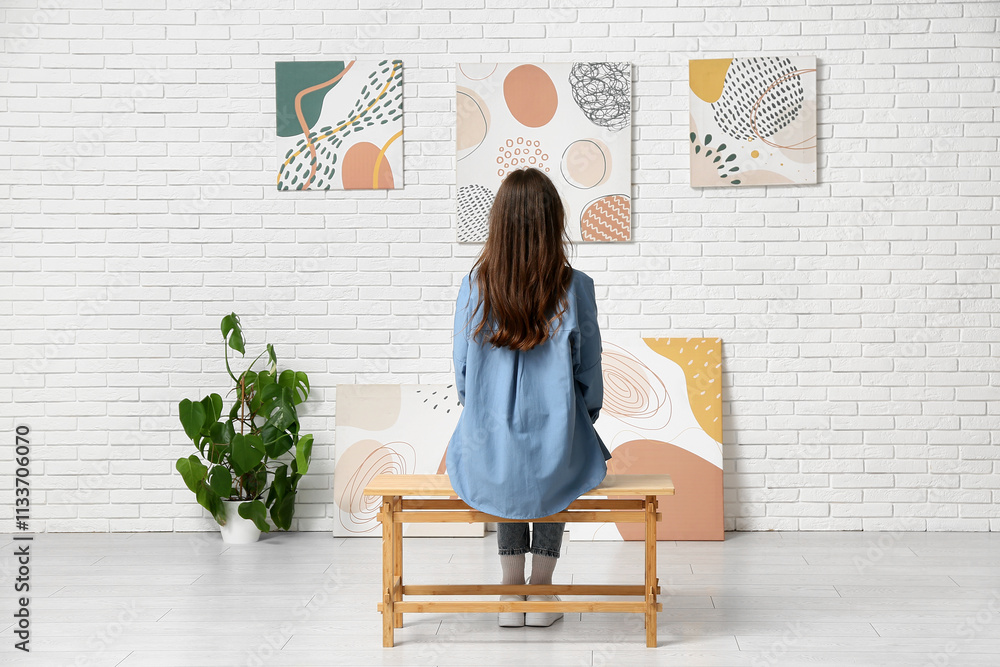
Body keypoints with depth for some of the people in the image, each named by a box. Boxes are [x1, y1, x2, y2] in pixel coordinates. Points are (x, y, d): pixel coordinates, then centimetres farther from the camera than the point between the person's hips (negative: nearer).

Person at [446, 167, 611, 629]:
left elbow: (463, 372, 1)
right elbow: (589, 376, -3)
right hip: (556, 457, -1)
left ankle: (511, 593, 36)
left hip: (487, 457, 1)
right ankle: (541, 594, 35)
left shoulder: (475, 285, -7)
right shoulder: (575, 288, -11)